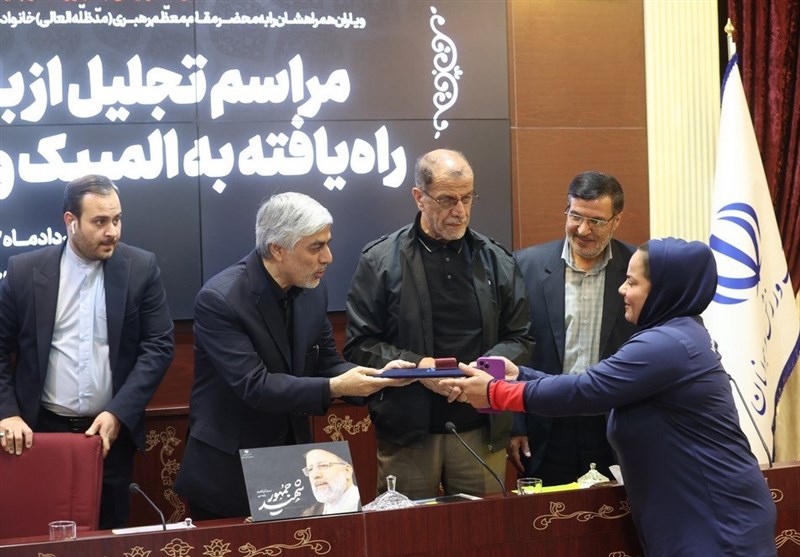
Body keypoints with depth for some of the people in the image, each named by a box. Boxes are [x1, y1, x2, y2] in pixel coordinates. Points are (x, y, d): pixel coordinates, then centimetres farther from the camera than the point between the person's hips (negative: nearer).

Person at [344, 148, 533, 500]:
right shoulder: (380, 261, 0)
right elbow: (360, 345, -2)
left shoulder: (496, 260, 8)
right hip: (407, 432, -2)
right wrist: (415, 366, -17)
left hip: (482, 431, 2)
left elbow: (519, 339, 8)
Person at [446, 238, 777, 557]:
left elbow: (586, 391, -18)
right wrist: (519, 375, 8)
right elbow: (599, 387, 12)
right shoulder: (675, 335, 12)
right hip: (700, 516, 10)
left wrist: (494, 393, -9)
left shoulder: (666, 345, -20)